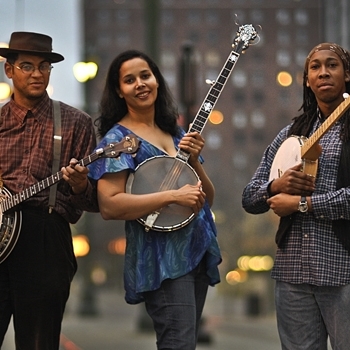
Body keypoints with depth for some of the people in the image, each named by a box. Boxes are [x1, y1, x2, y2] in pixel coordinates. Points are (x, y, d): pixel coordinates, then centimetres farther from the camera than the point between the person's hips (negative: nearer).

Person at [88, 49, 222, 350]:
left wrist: (194, 160, -3)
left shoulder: (176, 133, 15)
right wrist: (172, 196, -21)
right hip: (161, 260, -7)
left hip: (198, 254, 7)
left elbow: (207, 199, 14)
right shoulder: (117, 138, -5)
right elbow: (109, 206, -18)